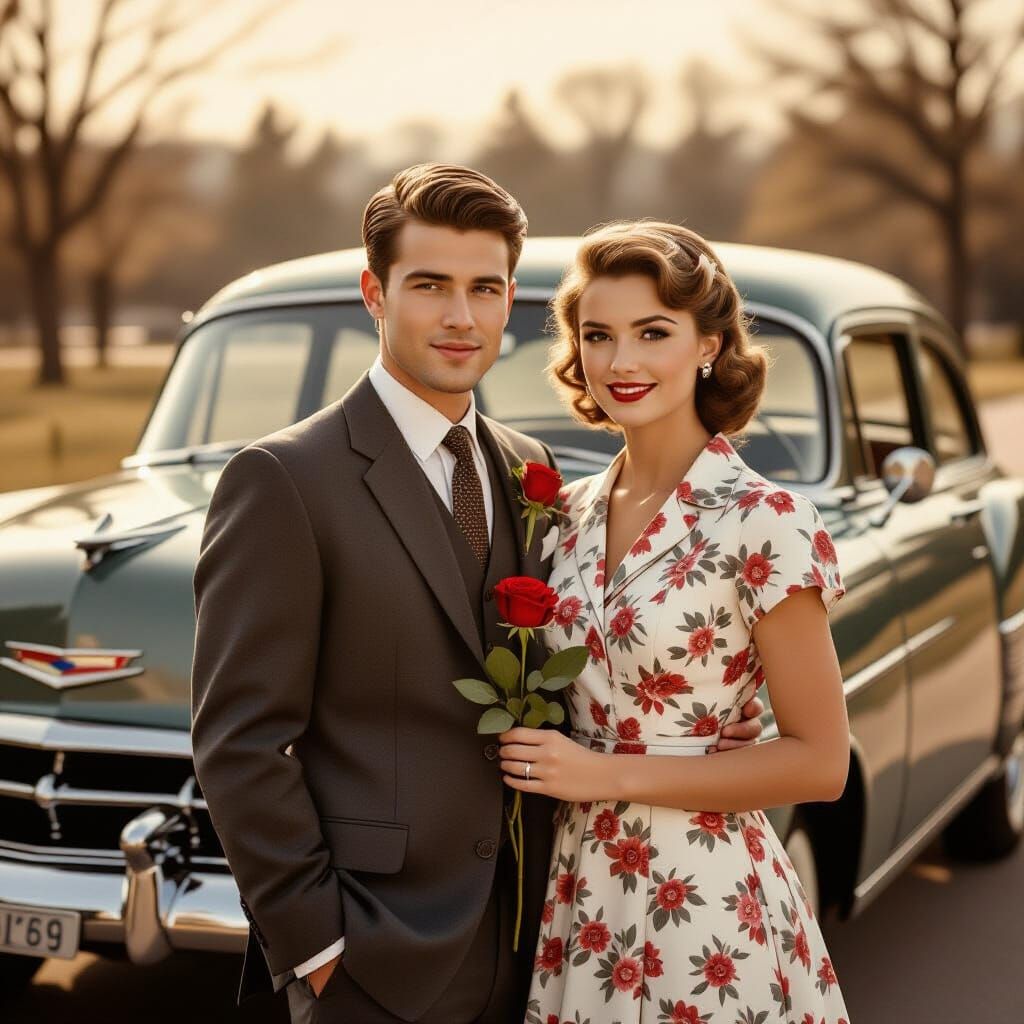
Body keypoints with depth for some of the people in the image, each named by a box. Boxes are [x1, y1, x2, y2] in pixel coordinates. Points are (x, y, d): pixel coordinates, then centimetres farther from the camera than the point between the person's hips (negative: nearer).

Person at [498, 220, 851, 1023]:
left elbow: (820, 763, -14)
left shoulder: (765, 521, -15)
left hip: (703, 900, -5)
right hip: (579, 889, 6)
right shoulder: (572, 512, 3)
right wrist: (548, 764, -3)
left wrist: (611, 774, -16)